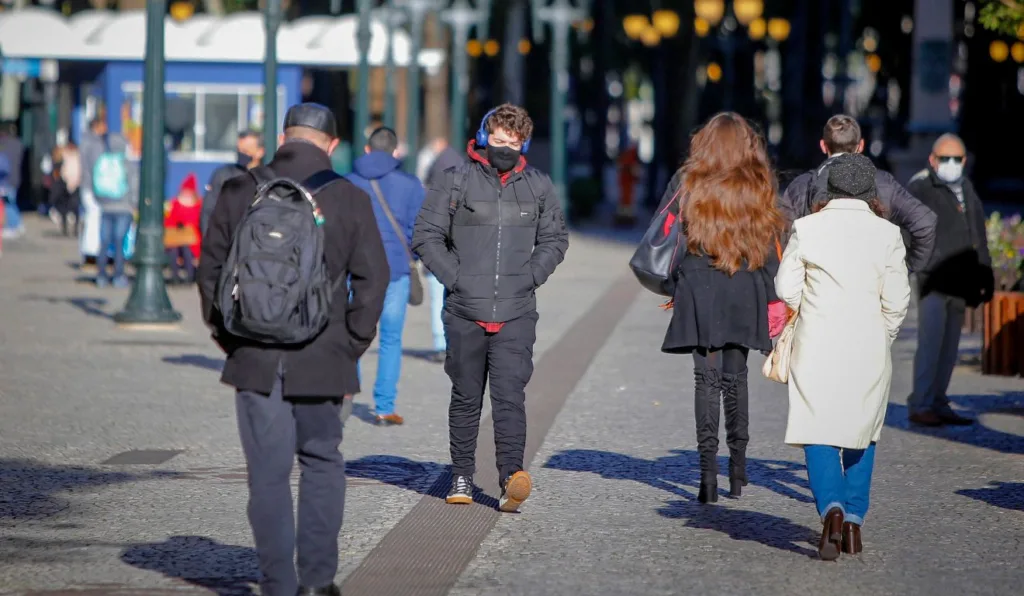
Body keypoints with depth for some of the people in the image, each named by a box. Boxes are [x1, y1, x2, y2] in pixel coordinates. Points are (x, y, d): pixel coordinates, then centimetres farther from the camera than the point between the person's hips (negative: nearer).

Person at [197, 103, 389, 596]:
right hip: (322, 359, 0)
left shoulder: (239, 192, 0)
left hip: (254, 358, 0)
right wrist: (352, 343, 5)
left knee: (268, 473, 5)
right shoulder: (350, 199, -3)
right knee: (321, 463, 16)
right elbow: (372, 278, -3)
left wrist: (226, 336, 12)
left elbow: (211, 269, 4)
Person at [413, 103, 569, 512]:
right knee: (466, 397, 9)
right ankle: (462, 477, 20)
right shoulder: (457, 181, 1)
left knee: (510, 394, -13)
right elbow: (427, 235, 3)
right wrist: (454, 277, -6)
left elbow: (555, 238, 19)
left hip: (517, 314, 0)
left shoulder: (538, 186, 8)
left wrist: (532, 275, 3)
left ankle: (511, 475, -21)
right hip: (465, 313, 0)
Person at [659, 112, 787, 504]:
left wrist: (676, 290, 4)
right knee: (736, 377, 14)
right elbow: (771, 246, 4)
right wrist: (772, 301, 10)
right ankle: (737, 469, 16)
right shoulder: (760, 189, 1)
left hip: (701, 294, -2)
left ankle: (708, 469, -11)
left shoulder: (693, 187, -5)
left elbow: (681, 244, -5)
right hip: (746, 295, 2)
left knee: (707, 379, -1)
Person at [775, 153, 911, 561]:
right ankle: (854, 520, 14)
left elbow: (787, 288, -2)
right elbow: (896, 299, -4)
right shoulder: (887, 233, -2)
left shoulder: (806, 228, -2)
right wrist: (882, 338, 12)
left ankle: (832, 508, -23)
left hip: (817, 345, -1)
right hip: (869, 348, 1)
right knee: (861, 434, 15)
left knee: (818, 431, -1)